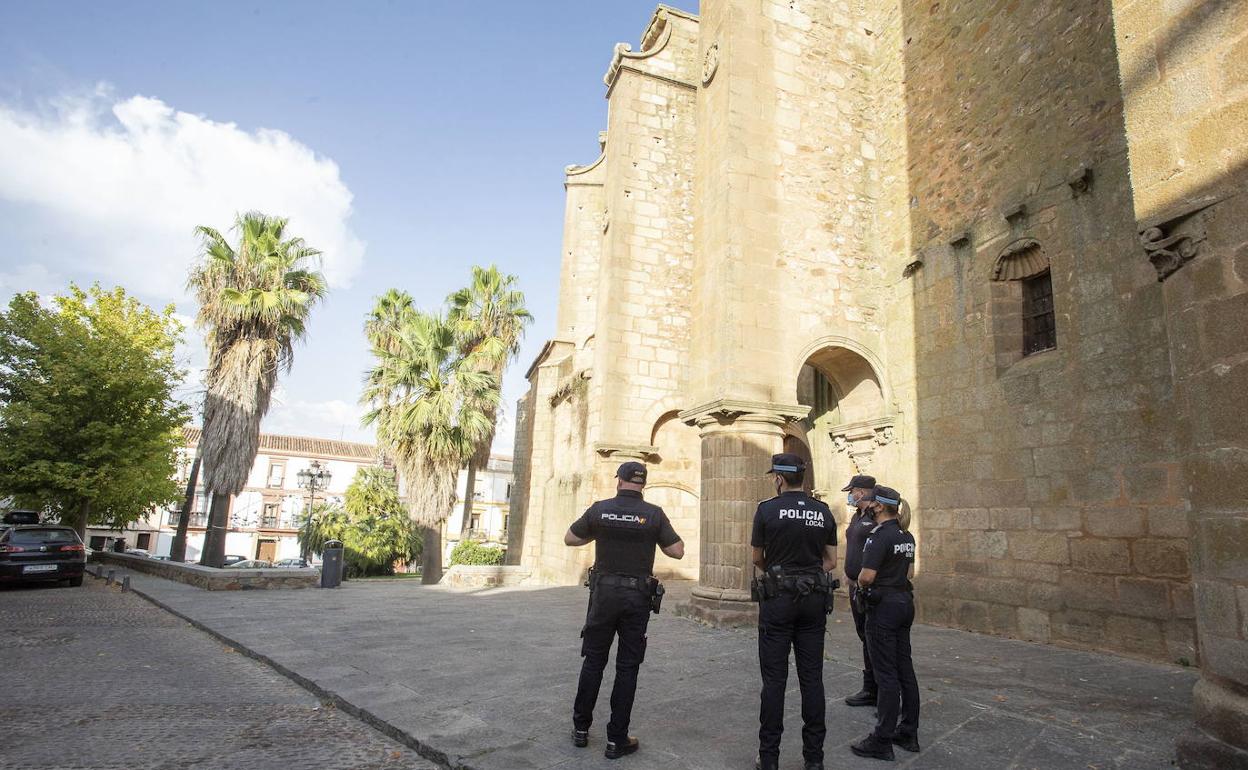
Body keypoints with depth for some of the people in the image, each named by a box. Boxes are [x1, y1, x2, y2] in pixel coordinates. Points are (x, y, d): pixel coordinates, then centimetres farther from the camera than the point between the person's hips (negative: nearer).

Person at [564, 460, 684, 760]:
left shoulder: (599, 509, -5)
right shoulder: (654, 514, -8)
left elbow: (570, 539, 6)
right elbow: (678, 551, -4)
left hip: (604, 593, 1)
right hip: (637, 597, -1)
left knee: (593, 660, 15)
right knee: (627, 667, 7)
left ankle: (581, 728, 23)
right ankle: (616, 740, 12)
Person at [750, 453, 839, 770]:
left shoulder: (767, 509, -8)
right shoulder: (823, 512, 3)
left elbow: (758, 559, 3)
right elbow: (831, 562, 8)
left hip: (778, 600, -3)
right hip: (814, 600, 4)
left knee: (774, 678, 3)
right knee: (812, 678, 10)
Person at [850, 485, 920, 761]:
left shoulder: (879, 536, -18)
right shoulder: (907, 536, 10)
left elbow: (867, 576, -23)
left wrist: (861, 585, -3)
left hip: (883, 606, -9)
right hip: (905, 601, 9)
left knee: (886, 673, -4)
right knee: (905, 669, 14)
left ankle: (881, 741, 4)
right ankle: (909, 733, 24)